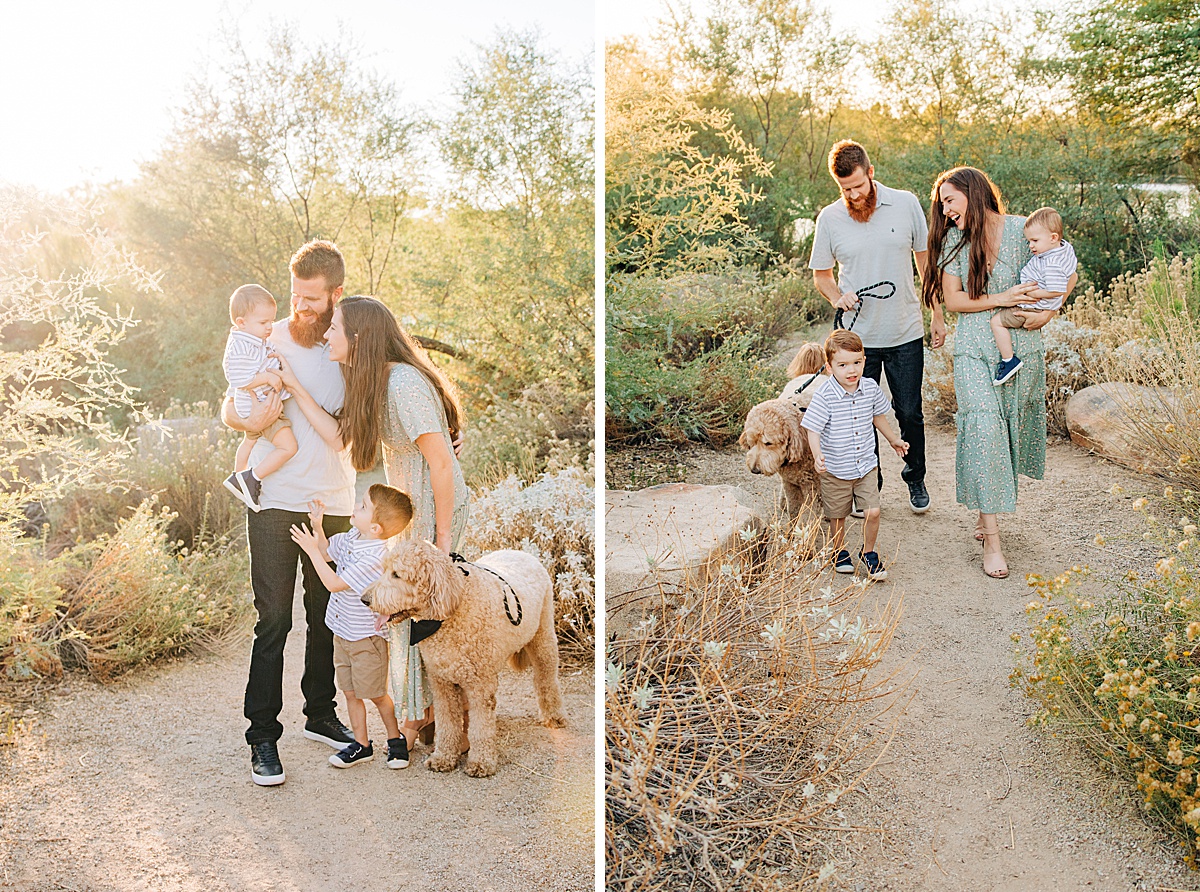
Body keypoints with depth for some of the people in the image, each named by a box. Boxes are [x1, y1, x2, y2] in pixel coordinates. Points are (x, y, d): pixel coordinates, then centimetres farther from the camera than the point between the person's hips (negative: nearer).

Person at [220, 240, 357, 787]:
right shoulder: (268, 341, 0)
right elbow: (228, 410, 6)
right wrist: (251, 420, -15)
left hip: (334, 503, 2)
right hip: (275, 500, -2)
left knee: (328, 615, 11)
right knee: (273, 620, -3)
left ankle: (321, 715, 28)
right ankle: (263, 737, 6)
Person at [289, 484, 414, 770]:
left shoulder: (375, 558, -29)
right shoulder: (351, 537, -2)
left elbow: (334, 583, -27)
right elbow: (328, 553, 17)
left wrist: (312, 549, -24)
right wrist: (317, 527, 0)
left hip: (367, 638, -8)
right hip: (342, 633, 8)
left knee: (376, 694, 7)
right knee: (351, 693, 14)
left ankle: (395, 738, 27)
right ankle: (361, 744, 26)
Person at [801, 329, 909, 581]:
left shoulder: (871, 389, -4)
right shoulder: (825, 396, -19)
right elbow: (812, 430, -19)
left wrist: (893, 440, 27)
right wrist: (818, 456, -35)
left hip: (866, 465, 3)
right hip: (835, 470, -3)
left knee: (872, 512, -2)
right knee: (838, 517, 12)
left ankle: (868, 553, 23)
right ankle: (838, 553, 37)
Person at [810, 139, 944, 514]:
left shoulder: (906, 204, -4)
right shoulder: (829, 219, -4)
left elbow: (926, 261, 6)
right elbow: (821, 274, 8)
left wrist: (938, 315, 6)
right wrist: (838, 297, -13)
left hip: (906, 334, 0)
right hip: (857, 337, 0)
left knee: (910, 413, 9)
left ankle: (916, 479, 32)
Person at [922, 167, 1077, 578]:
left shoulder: (1023, 230, -4)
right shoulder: (953, 240, 2)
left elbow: (1067, 275, 5)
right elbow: (952, 298, -2)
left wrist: (1047, 312, -9)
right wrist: (1001, 299, -13)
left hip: (1021, 348, 0)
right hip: (974, 349, 0)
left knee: (1012, 429, 7)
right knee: (983, 428, -12)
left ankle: (986, 512, 28)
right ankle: (991, 538, -9)